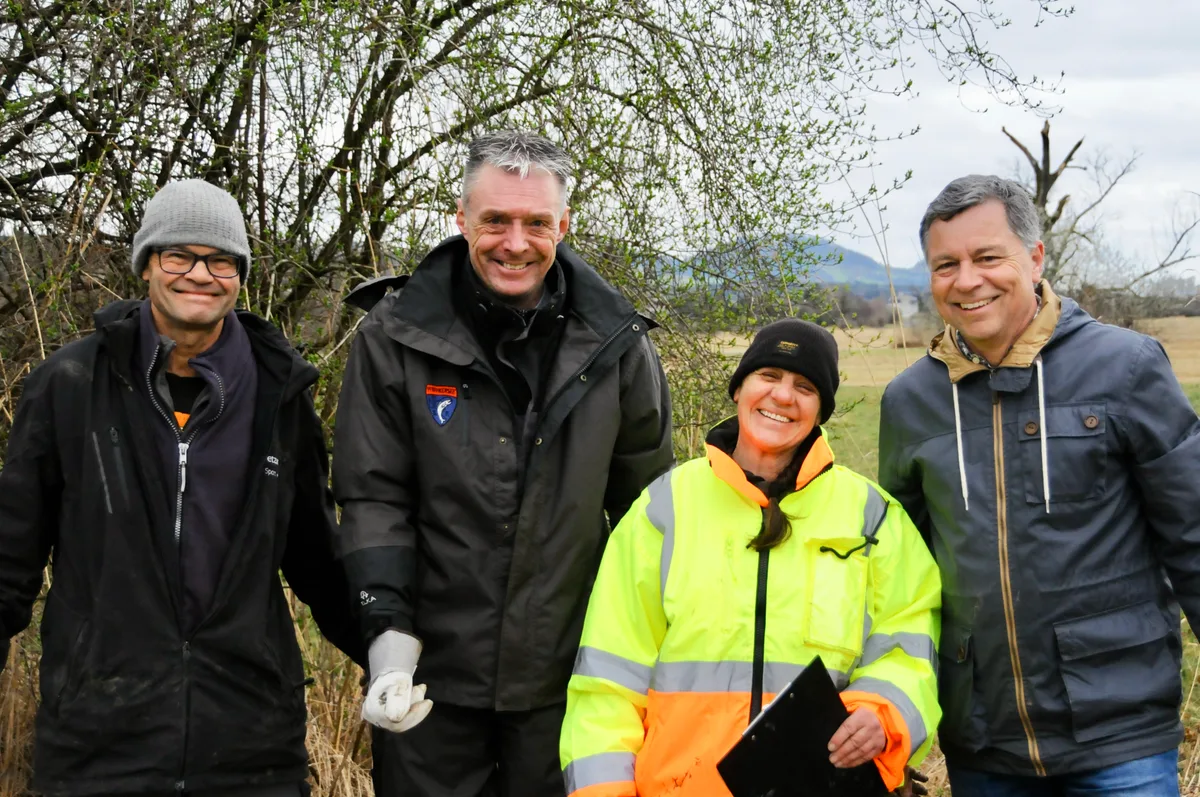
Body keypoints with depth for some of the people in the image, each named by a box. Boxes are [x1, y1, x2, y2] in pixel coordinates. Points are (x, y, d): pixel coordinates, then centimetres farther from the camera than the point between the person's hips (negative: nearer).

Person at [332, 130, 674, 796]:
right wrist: (388, 633, -14)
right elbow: (374, 498, -4)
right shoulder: (396, 337, -6)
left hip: (569, 675, 1)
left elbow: (646, 506, 8)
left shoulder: (615, 343, -1)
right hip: (432, 677, -1)